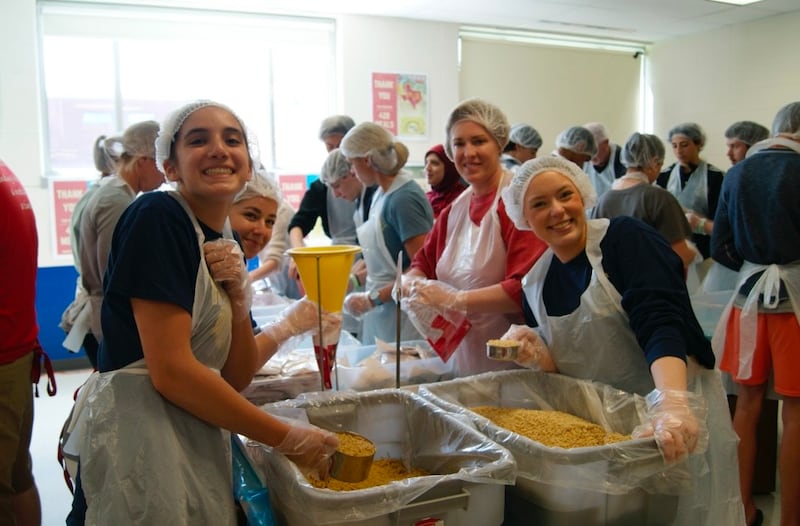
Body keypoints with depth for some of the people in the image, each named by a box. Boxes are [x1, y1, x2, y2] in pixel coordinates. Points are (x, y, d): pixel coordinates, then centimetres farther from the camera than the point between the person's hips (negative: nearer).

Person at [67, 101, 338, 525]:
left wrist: (238, 295, -9)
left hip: (201, 448, 8)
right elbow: (171, 371, -20)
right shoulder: (157, 217, -14)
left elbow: (237, 377, 7)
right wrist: (288, 438, -14)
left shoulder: (225, 246, 9)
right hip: (137, 439, -8)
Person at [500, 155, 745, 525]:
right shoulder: (534, 284, 2)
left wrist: (673, 403, -44)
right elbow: (561, 372, 7)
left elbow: (661, 323, -29)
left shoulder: (625, 238, -14)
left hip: (682, 420, -4)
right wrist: (538, 357, -15)